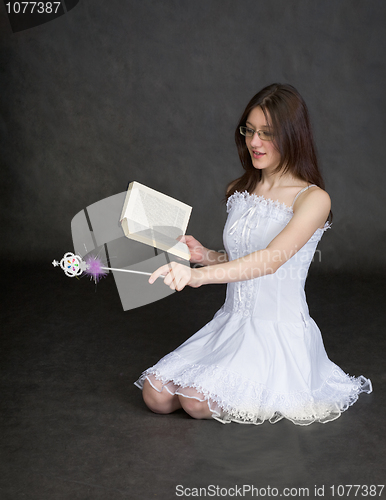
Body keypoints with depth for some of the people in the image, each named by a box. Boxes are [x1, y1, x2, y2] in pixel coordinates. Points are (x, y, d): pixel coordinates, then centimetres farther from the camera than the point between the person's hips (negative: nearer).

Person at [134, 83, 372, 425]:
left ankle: (280, 386, 5)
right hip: (232, 323, 7)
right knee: (156, 395, -7)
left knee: (197, 401, -23)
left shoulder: (313, 199, -12)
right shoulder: (239, 191, 10)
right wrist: (206, 255, -1)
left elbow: (271, 259, -27)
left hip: (280, 330, -6)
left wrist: (200, 275, -41)